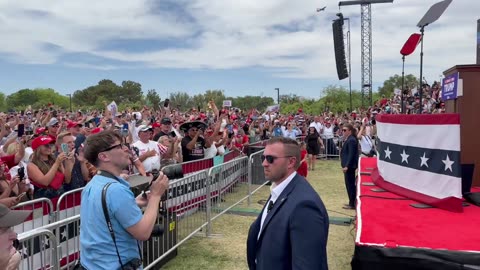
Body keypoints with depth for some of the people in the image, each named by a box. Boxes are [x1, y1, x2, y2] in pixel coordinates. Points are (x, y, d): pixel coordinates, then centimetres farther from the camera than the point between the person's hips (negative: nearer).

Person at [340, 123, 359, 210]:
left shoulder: (351, 140, -17)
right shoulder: (349, 139, 13)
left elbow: (351, 154, -22)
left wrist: (346, 166, -23)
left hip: (349, 166, -10)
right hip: (348, 165, 10)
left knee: (350, 184, -3)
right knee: (350, 184, 16)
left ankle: (352, 204, 4)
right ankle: (352, 202, 26)